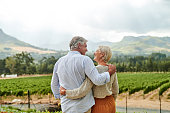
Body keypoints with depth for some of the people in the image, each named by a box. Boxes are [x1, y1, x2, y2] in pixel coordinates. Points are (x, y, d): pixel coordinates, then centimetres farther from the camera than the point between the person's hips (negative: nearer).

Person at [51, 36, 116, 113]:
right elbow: (97, 80, -20)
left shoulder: (59, 62, 5)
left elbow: (54, 84, 14)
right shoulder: (85, 60, -13)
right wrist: (109, 73, -4)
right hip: (83, 107, -5)